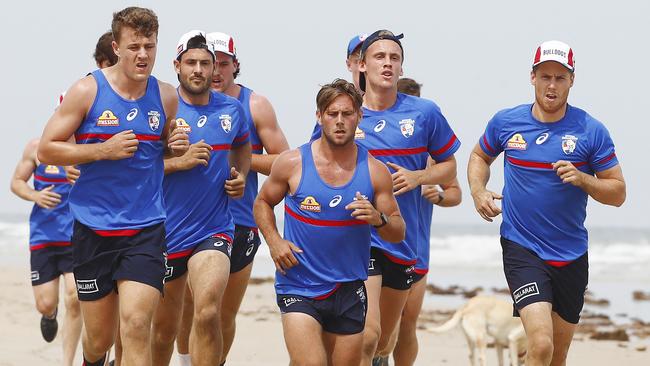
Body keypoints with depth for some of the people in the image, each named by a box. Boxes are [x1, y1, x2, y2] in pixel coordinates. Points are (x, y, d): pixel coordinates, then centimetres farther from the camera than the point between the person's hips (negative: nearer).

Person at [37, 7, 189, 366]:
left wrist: (177, 147, -3)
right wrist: (104, 150, -16)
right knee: (100, 335, 9)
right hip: (93, 227, -1)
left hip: (146, 229, 1)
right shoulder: (87, 91, -4)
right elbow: (47, 149, -4)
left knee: (135, 324, -16)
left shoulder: (166, 97, 5)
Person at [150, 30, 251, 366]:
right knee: (165, 326, 13)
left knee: (208, 312, -23)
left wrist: (240, 175, 7)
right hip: (166, 233, 0)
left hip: (214, 229, 1)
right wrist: (177, 162, -20)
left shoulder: (232, 109, 5)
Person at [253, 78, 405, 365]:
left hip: (349, 290, 3)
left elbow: (398, 233, 4)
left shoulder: (374, 171, 0)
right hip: (299, 287, -3)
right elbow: (263, 202, 12)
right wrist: (273, 241, -5)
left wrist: (378, 219, -18)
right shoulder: (293, 163, -4)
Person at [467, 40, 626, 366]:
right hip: (521, 249, -2)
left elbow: (618, 192, -1)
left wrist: (582, 179, -19)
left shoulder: (591, 131, -5)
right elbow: (480, 157, 19)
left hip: (571, 255, 2)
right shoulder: (505, 122, -1)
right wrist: (478, 192, 0)